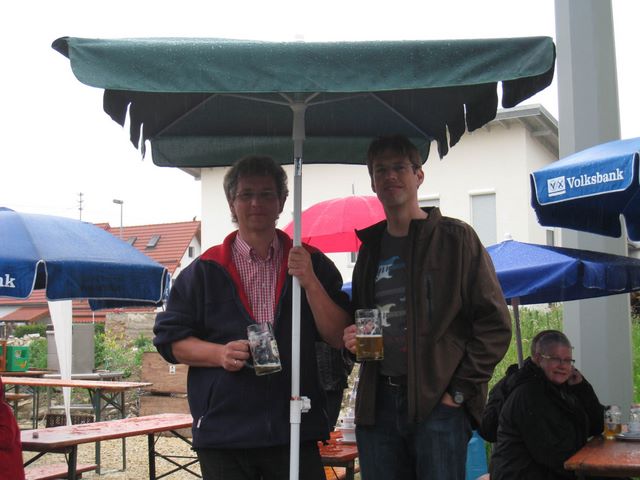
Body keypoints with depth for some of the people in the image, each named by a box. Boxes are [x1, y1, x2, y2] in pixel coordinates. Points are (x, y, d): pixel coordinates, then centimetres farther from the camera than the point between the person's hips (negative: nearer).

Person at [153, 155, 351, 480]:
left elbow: (339, 338, 3)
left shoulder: (311, 264, 8)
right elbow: (170, 339, 5)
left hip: (294, 430, 1)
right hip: (223, 431, 0)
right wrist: (219, 353, -13)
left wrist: (310, 283, -10)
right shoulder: (205, 270, 5)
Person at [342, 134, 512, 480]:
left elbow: (495, 324, -3)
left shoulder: (455, 238, 1)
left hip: (438, 403, -5)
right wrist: (352, 338, 4)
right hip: (377, 405, 5)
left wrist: (460, 391, -8)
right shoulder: (371, 248, 16)